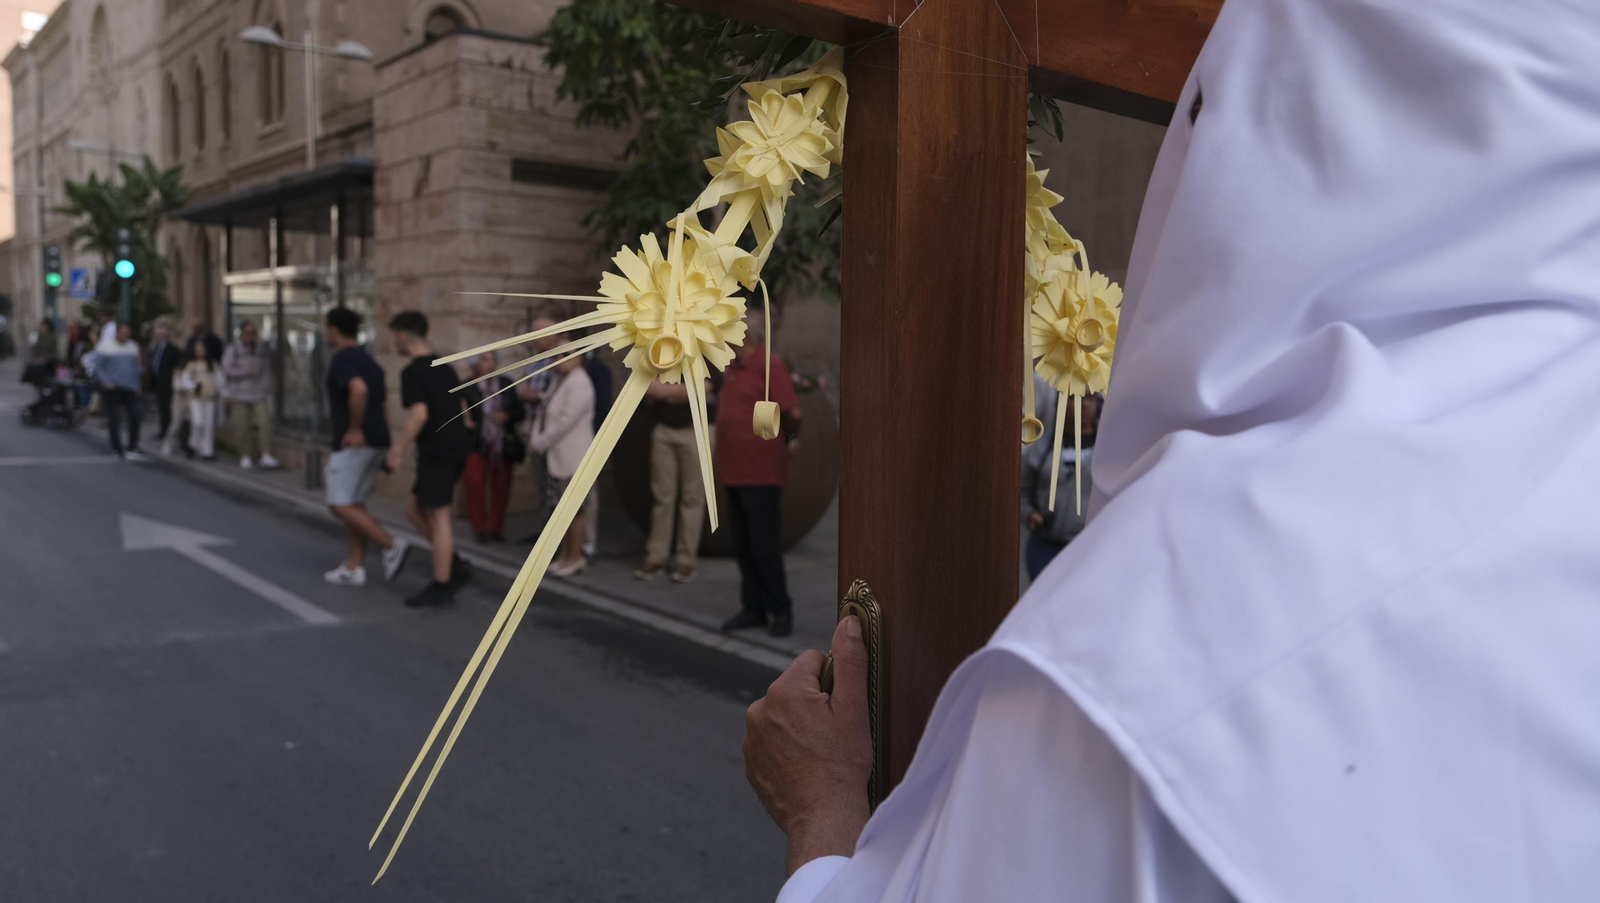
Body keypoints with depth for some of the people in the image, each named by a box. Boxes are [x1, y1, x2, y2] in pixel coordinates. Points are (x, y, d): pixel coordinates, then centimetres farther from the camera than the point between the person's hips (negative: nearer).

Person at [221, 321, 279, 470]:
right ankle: (245, 456, 13)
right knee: (241, 426, -1)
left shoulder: (262, 349, 10)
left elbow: (267, 370, 14)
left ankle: (266, 456, -14)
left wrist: (265, 388, 6)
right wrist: (247, 372, -11)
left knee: (264, 422, -14)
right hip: (239, 395, -2)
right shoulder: (233, 349, 1)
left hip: (258, 395, 2)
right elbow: (227, 369, -5)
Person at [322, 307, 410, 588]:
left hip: (354, 443, -9)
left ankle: (392, 545, -13)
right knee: (354, 504, 13)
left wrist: (355, 430, -23)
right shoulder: (369, 362, 18)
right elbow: (382, 411, 20)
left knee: (340, 505, -5)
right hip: (376, 443, 9)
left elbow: (358, 389, -32)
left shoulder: (341, 359, -11)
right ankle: (354, 568, 13)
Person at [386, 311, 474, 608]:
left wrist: (398, 451, -16)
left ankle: (441, 587, 4)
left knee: (438, 515, -2)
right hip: (456, 448, 9)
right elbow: (462, 408, 20)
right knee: (414, 508, 16)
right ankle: (454, 565, 15)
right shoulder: (444, 367, 14)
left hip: (436, 453, -9)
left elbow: (419, 415, -22)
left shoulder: (413, 372, -12)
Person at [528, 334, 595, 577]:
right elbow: (545, 412, 14)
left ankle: (576, 557, 8)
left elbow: (565, 422, -23)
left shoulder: (579, 385, -18)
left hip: (572, 456, -9)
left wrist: (539, 443, -16)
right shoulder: (560, 379, 13)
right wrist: (535, 438, -2)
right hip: (556, 454, 9)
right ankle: (564, 554, 21)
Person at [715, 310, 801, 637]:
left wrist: (788, 439, -2)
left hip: (761, 474, -8)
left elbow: (792, 412, -19)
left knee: (765, 547, -1)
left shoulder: (769, 365, -14)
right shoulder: (732, 368, 12)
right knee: (742, 546, 12)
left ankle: (781, 610, 13)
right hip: (733, 472, 8)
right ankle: (753, 608, 22)